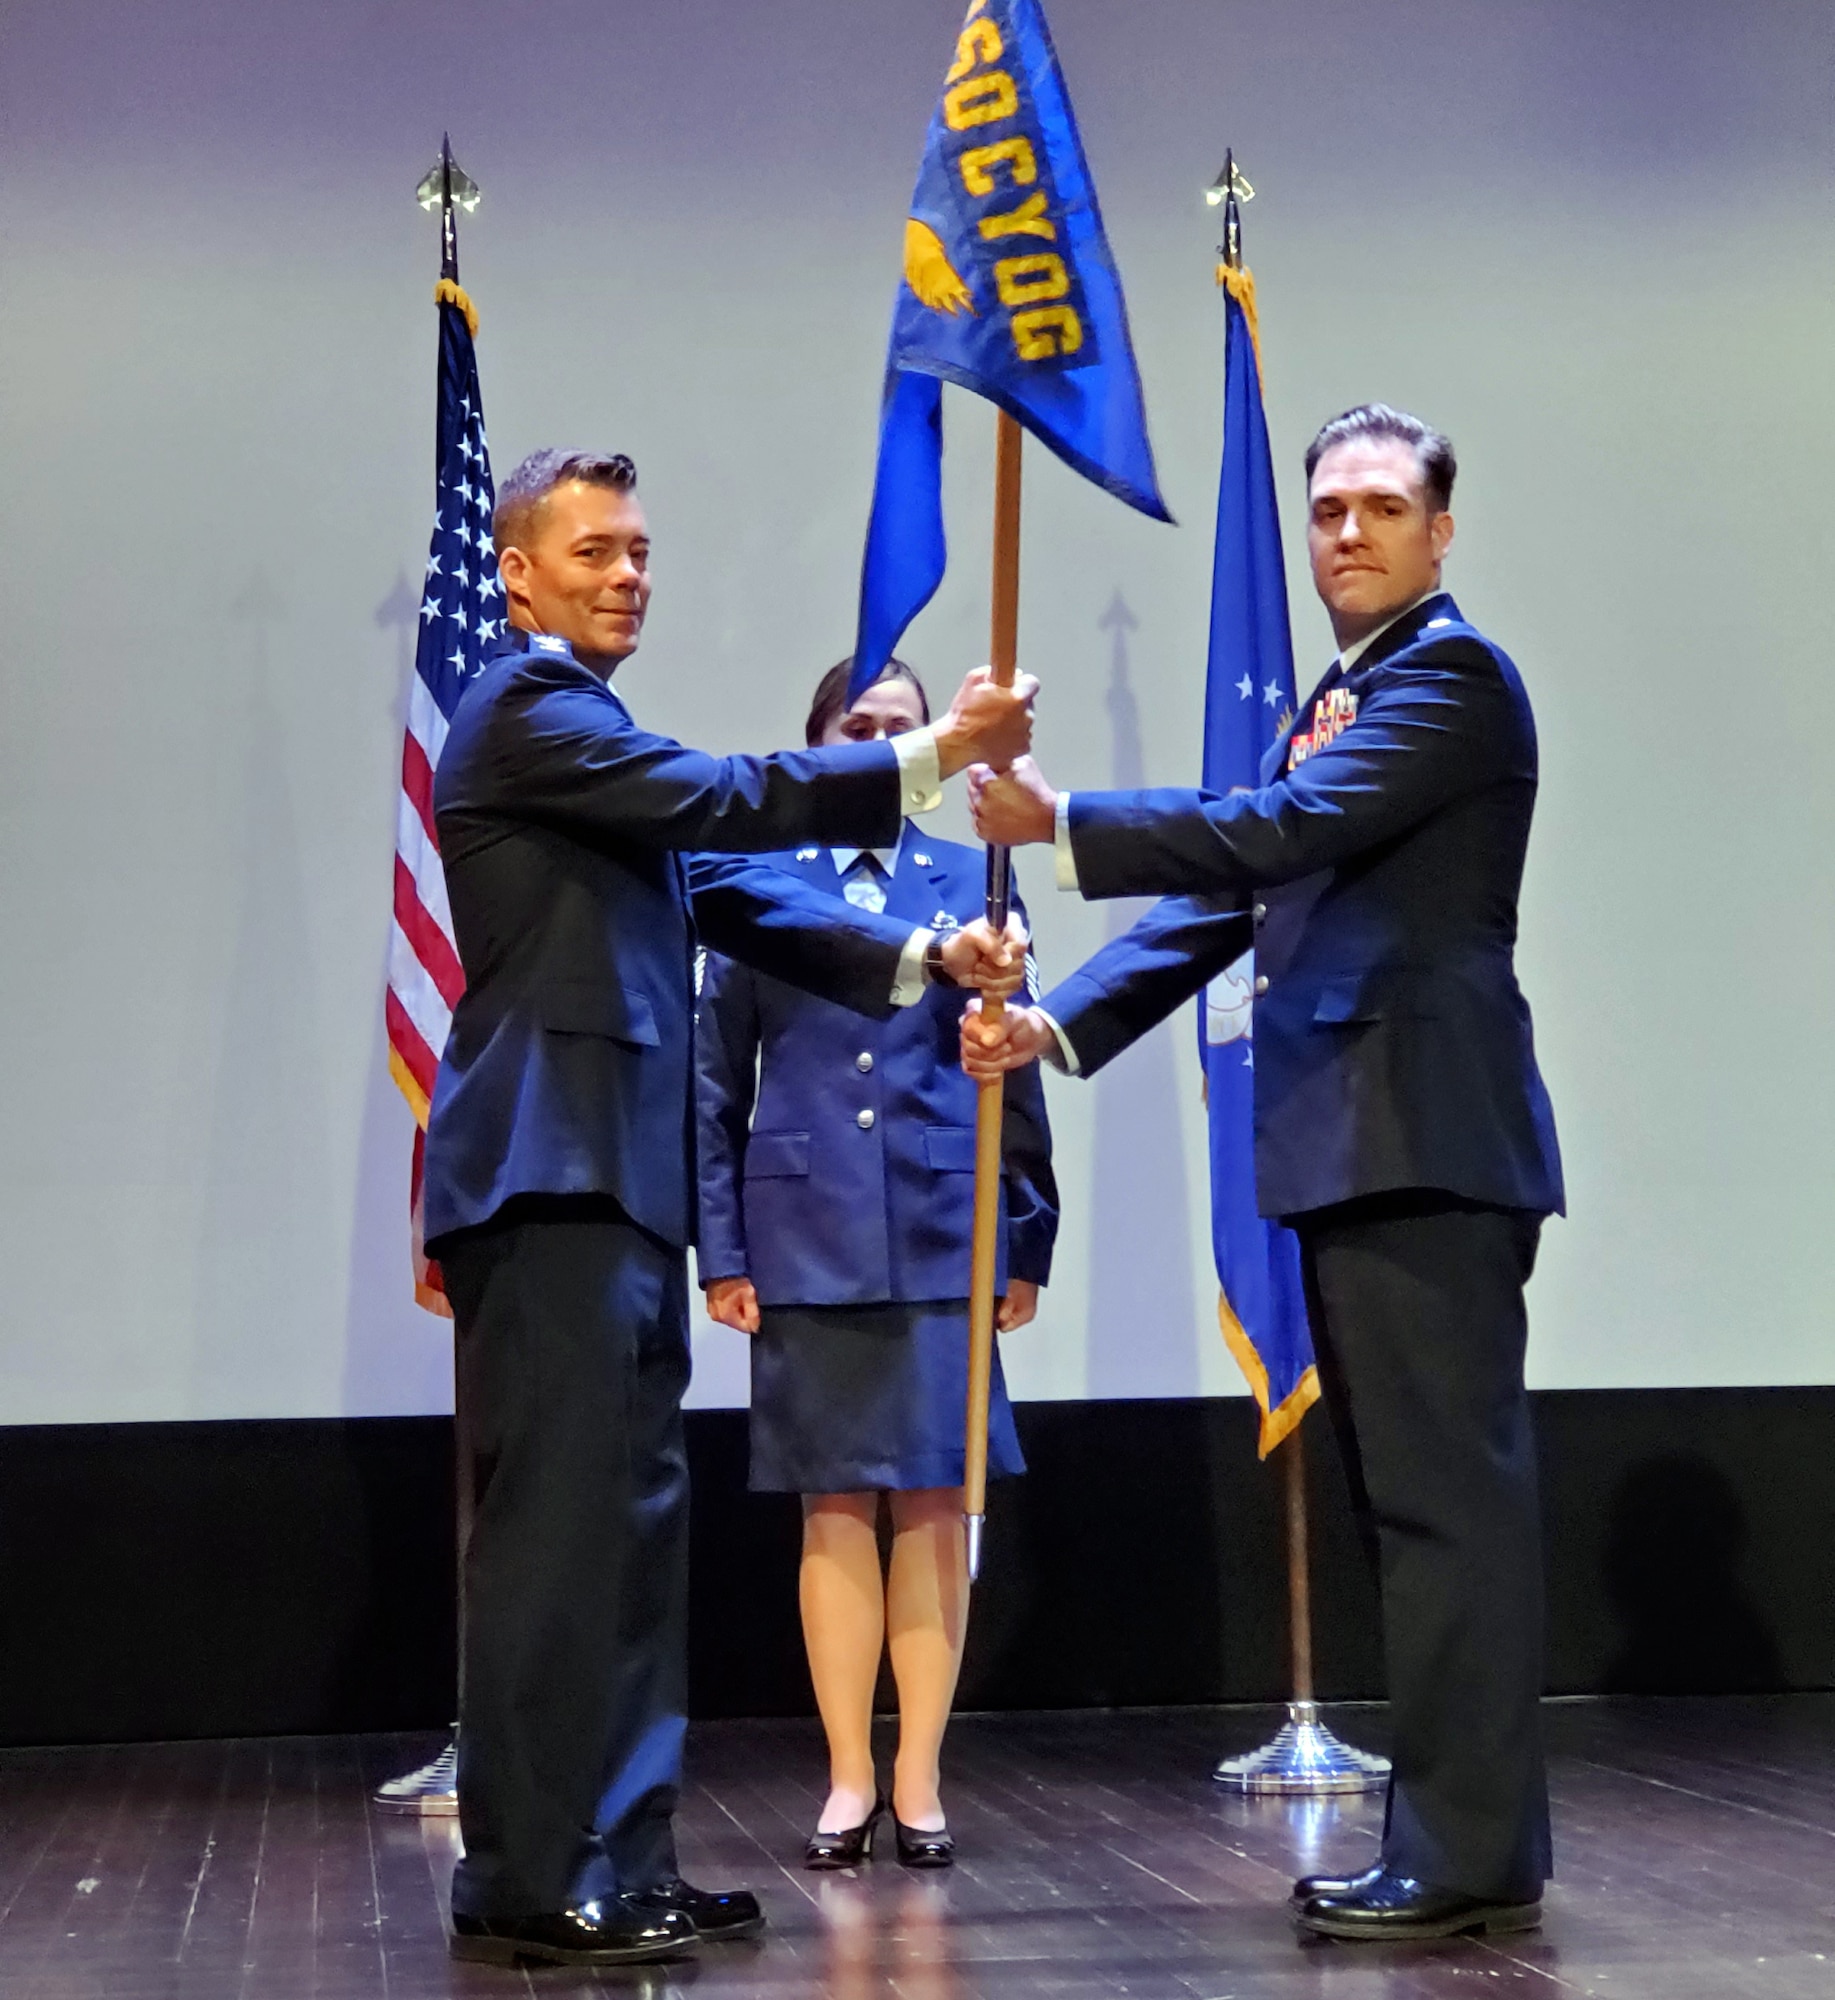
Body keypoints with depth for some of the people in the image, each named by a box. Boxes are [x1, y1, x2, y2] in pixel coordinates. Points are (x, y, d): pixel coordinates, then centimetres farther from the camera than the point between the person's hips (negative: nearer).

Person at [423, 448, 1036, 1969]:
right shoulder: (522, 706, -6)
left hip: (616, 1184, 10)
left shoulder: (585, 726, 23)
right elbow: (727, 802, -16)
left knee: (634, 1524, 11)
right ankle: (528, 1882, -4)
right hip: (550, 1179, -10)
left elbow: (728, 893, 16)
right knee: (560, 1524, -9)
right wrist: (931, 756, -14)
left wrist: (924, 958, 4)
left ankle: (618, 1861, 16)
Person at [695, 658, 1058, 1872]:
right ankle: (849, 1782, 12)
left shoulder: (970, 880, 9)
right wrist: (721, 1245, 0)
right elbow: (719, 1078, 6)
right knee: (834, 1506, 3)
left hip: (942, 1234, 0)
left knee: (934, 1503, 1)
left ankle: (919, 1782, 10)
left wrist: (1028, 1238, 4)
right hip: (807, 1237, 0)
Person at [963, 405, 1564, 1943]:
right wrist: (1060, 1021, 9)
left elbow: (1281, 830, -18)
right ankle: (1461, 1835, 19)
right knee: (1413, 1499, 12)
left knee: (1448, 1494, -9)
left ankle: (1471, 1852, -5)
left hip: (1426, 1143, -10)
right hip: (1358, 1149, 10)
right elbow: (1234, 890, 19)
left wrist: (1062, 824, -15)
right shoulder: (1339, 703, 23)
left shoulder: (1453, 671, -6)